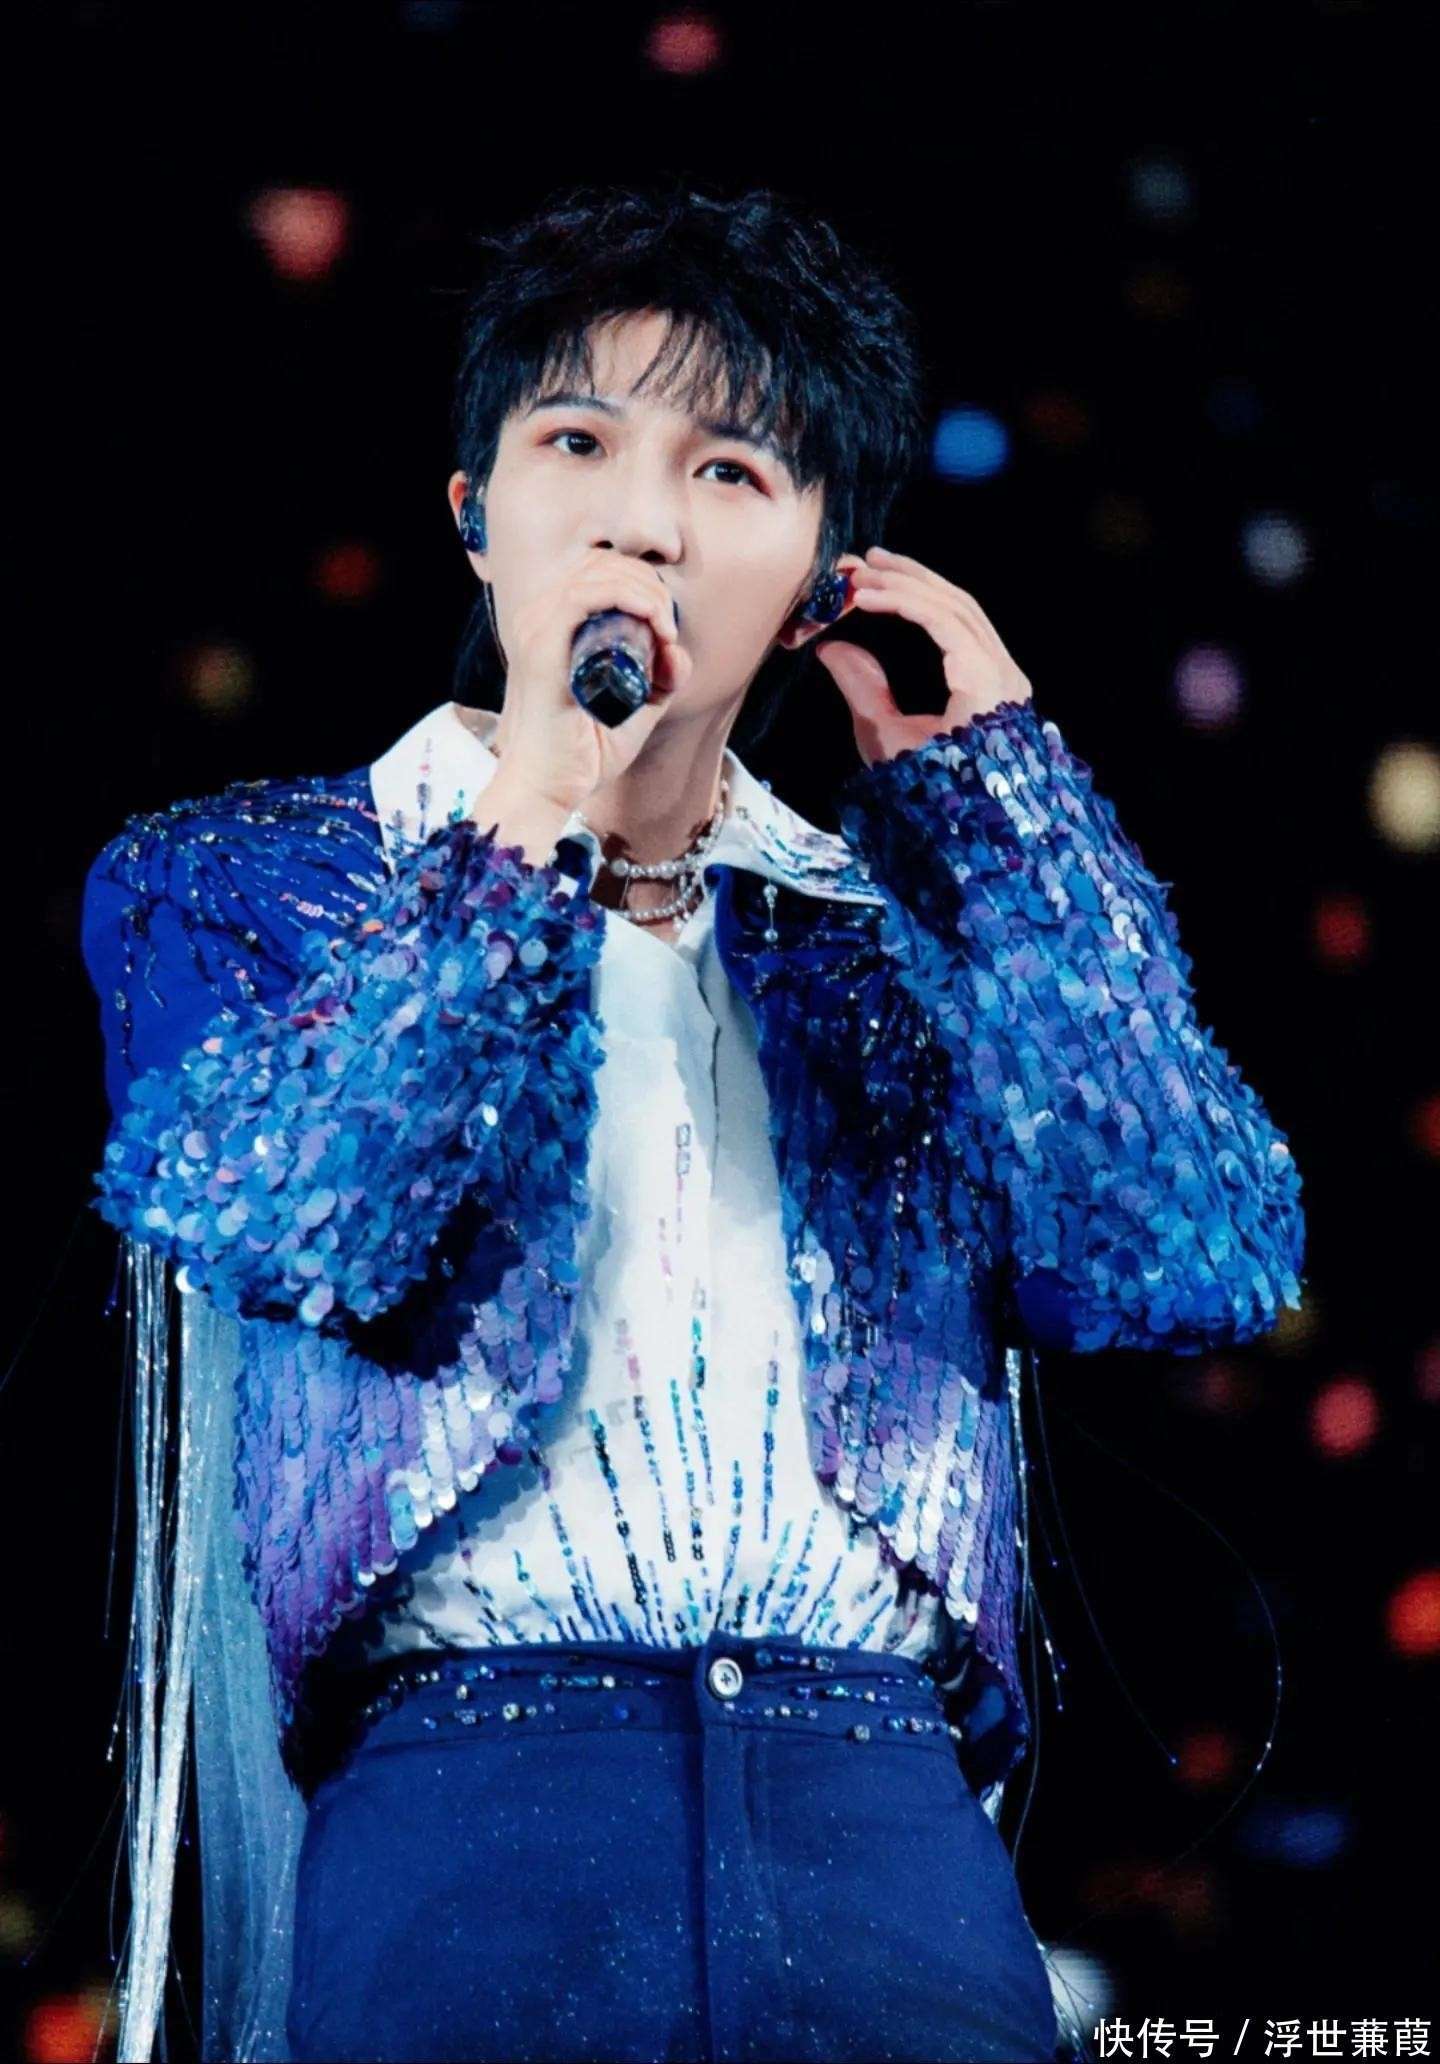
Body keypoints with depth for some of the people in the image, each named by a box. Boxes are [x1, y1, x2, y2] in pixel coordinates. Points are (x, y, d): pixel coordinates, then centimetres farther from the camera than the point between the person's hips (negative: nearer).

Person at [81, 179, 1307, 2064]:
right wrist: (534, 819, -4)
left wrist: (985, 774, 10)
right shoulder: (227, 883, 15)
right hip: (463, 1776, -2)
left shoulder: (905, 947, 21)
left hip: (892, 1804, 2)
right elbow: (269, 1228, -5)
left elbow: (1202, 1271, 4)